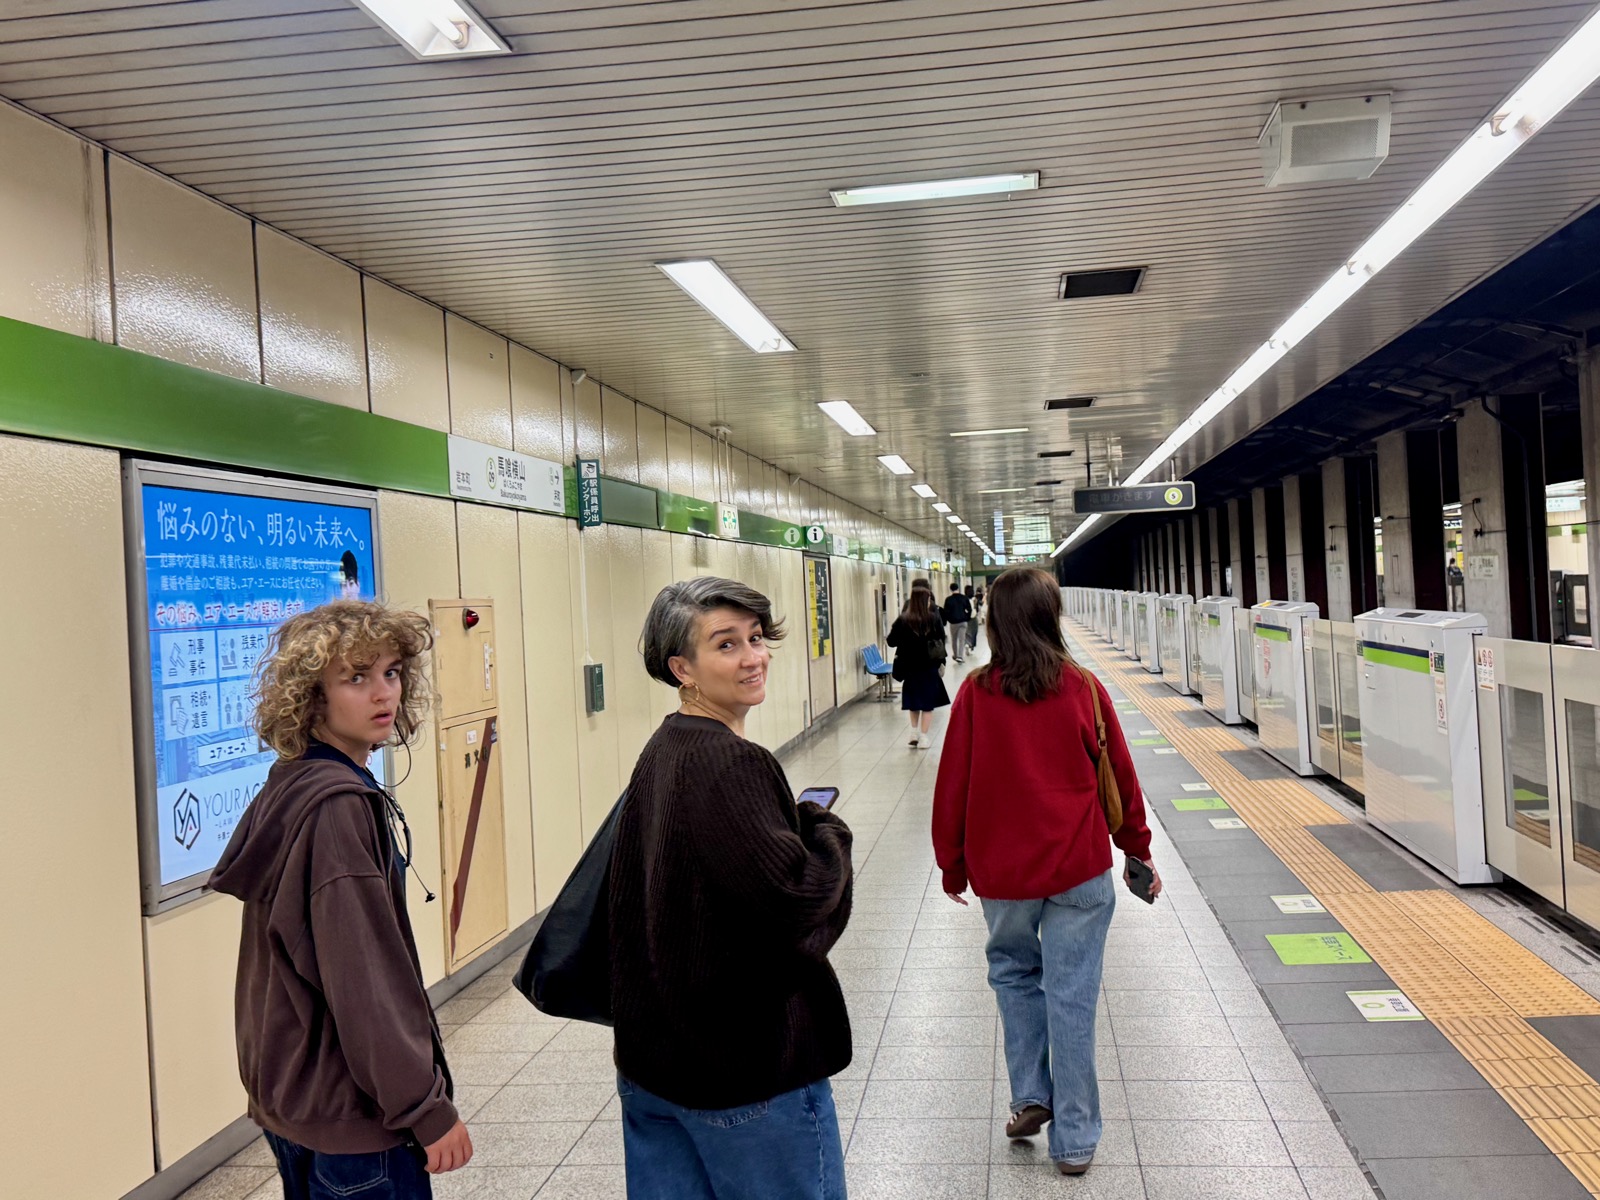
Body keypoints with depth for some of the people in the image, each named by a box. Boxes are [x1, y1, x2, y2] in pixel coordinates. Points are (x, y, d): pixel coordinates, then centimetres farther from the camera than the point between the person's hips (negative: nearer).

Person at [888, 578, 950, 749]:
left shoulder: (903, 620, -10)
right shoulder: (934, 618, -10)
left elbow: (891, 641, -6)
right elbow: (941, 640, -1)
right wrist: (941, 662, 13)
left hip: (910, 666, 1)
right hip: (929, 666, -1)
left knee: (913, 699, 20)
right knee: (928, 702, 8)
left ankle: (914, 732, 20)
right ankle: (923, 737, 8)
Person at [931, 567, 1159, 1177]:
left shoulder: (975, 693, -8)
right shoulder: (1081, 688, -6)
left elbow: (952, 785, -2)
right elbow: (1119, 776, 3)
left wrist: (952, 866, 12)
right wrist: (1137, 849, 17)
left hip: (1000, 869, 0)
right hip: (1078, 869, 0)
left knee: (1014, 971, 23)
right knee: (1071, 995, 7)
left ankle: (1030, 1097, 21)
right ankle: (1075, 1141, 15)